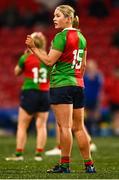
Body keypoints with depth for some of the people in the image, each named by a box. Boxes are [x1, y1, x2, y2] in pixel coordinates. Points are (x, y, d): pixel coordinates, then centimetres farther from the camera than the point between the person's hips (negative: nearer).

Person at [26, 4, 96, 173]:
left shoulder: (61, 36, -10)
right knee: (79, 127, 11)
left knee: (64, 126, -7)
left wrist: (33, 47, -7)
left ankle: (65, 164, -6)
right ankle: (89, 164, 11)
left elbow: (49, 60, -13)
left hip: (61, 85, -8)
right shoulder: (81, 37, 14)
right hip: (78, 85, 8)